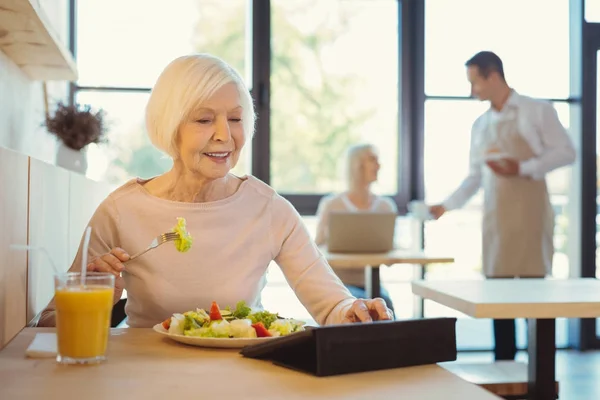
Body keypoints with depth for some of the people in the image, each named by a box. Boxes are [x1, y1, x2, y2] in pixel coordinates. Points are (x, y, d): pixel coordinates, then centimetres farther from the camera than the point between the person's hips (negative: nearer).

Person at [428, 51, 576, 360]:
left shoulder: (537, 111, 0)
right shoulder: (481, 125, 15)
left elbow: (565, 152, -4)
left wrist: (522, 168, -15)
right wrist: (447, 205, 6)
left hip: (529, 212, -5)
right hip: (494, 216, 5)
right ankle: (504, 366, 11)